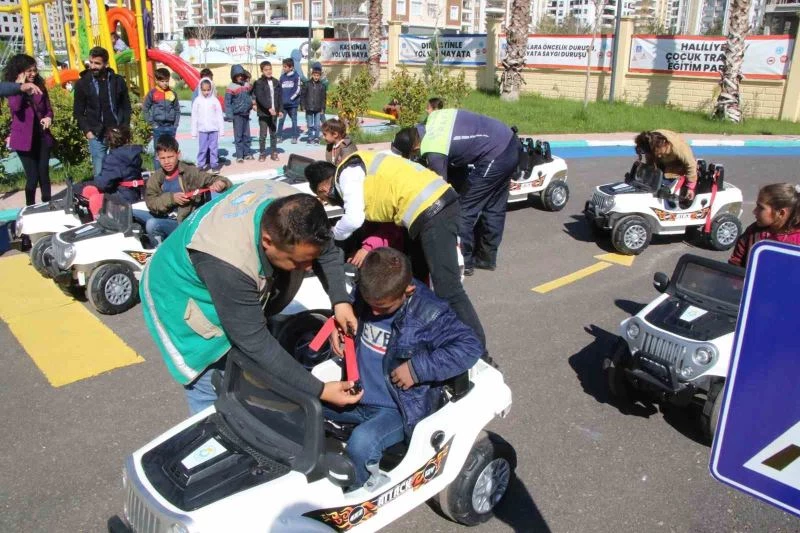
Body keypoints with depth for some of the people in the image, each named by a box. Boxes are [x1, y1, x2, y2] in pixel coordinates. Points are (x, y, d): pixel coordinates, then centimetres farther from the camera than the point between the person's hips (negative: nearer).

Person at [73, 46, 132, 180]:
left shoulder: (118, 81, 5)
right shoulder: (82, 83, 2)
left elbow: (126, 107, 9)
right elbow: (78, 112, 5)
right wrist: (87, 131, -6)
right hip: (97, 136, -1)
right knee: (100, 173, 1)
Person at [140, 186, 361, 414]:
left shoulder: (297, 209, -26)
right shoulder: (228, 263, -45)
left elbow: (328, 251, -6)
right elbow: (255, 342, -36)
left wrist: (340, 300, -20)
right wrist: (318, 390, -34)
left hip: (238, 293, 6)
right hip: (181, 296, -6)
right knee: (211, 391, -2)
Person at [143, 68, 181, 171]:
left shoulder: (172, 93, 5)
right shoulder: (153, 93, -2)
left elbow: (177, 110, 10)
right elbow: (145, 108, 3)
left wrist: (176, 124, 2)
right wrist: (152, 123, -3)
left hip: (171, 127, 2)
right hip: (158, 127, -2)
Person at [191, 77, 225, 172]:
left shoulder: (215, 100, -1)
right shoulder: (197, 101, 0)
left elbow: (220, 116, 2)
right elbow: (194, 117, 4)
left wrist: (222, 130, -1)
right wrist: (194, 131, 3)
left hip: (214, 129, 0)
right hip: (202, 129, 0)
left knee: (214, 148, 4)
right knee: (202, 148, 3)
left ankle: (214, 165, 12)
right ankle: (200, 165, 10)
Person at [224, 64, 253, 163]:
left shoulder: (247, 85, 6)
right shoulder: (231, 88, -12)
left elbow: (251, 95, 22)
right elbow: (227, 102, -11)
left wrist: (251, 103, 4)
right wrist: (229, 115, -15)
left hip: (246, 114, 6)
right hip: (237, 115, -6)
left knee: (246, 134, 13)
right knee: (238, 136, -1)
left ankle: (247, 153, 22)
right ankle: (239, 156, 4)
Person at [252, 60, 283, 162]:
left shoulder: (276, 82, 8)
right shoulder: (259, 83, -6)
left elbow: (279, 97, 10)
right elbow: (260, 97, -16)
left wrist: (280, 110, 1)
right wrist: (269, 108, -26)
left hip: (274, 112, 4)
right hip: (263, 113, -4)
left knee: (274, 133, 9)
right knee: (263, 134, 1)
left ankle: (274, 152, 18)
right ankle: (262, 153, 10)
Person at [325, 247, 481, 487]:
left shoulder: (428, 314, -21)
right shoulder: (365, 295, -3)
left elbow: (470, 346, -23)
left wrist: (418, 368, -27)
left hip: (399, 409, -7)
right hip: (357, 395, 7)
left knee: (362, 442, -32)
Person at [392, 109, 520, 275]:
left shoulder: (434, 151, -19)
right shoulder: (433, 117, 3)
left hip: (495, 157, -10)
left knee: (465, 210, 0)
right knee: (494, 208, 17)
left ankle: (462, 261, 9)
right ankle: (486, 257, 29)